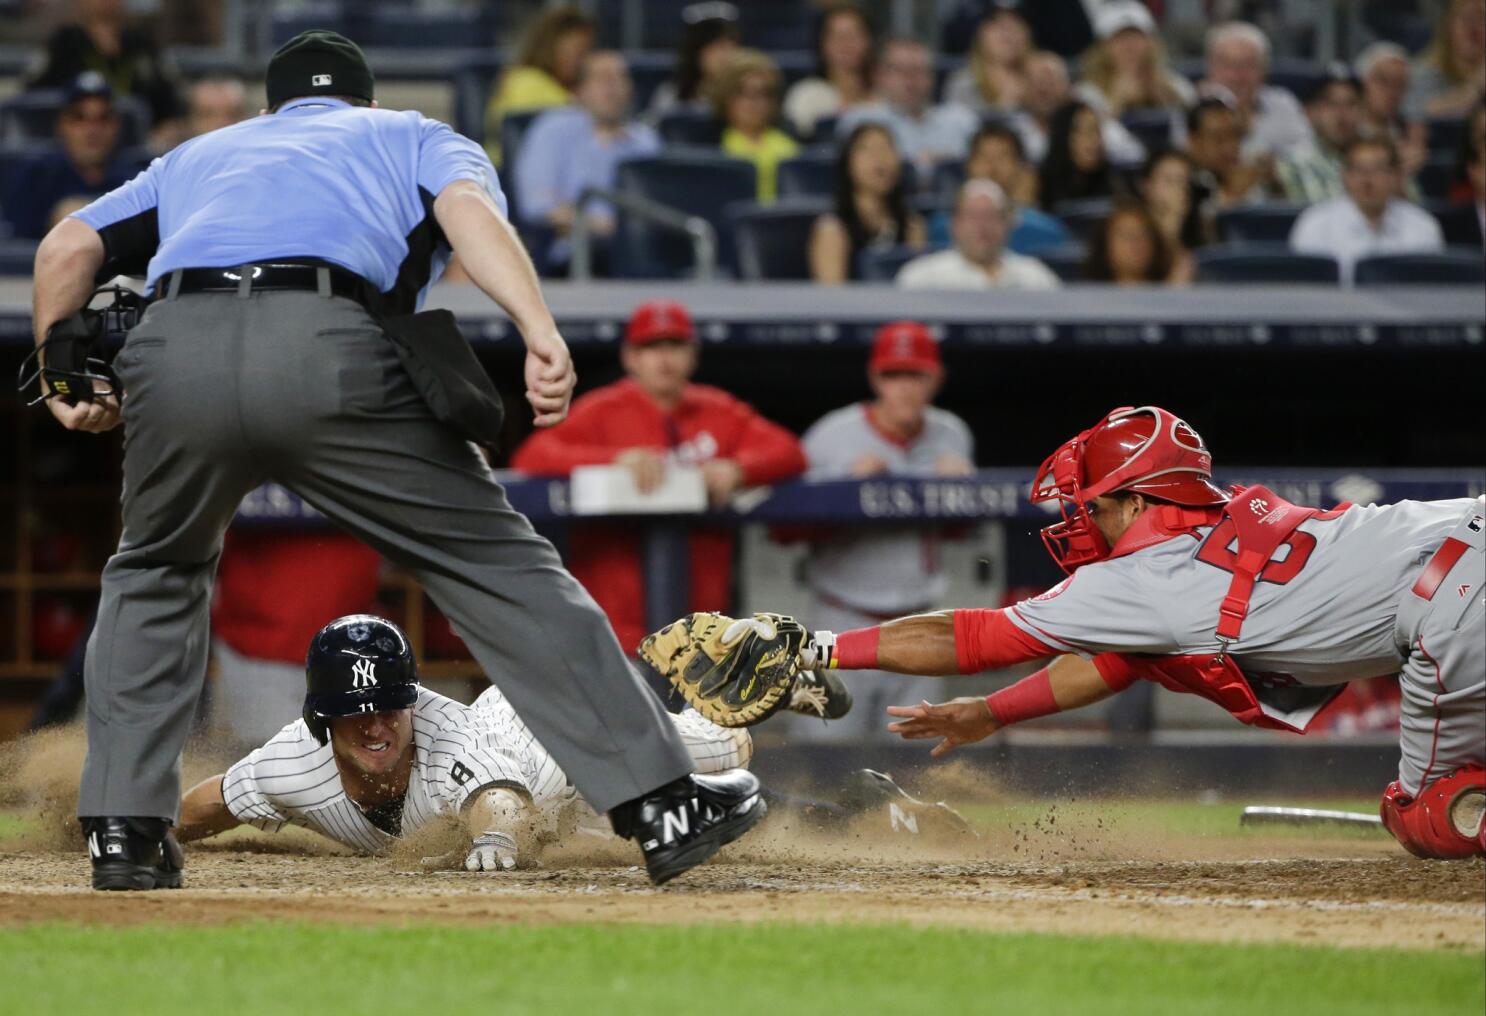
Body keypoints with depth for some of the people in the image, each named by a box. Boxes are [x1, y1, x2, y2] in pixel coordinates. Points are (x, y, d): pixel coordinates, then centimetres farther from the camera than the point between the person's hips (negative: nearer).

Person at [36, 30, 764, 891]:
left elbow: (70, 248, 24)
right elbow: (468, 206, 7)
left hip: (173, 356, 3)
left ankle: (125, 828, 20)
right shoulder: (413, 137, 33)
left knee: (155, 571, 30)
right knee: (498, 564, 7)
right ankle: (661, 803, 2)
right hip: (331, 353, -2)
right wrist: (541, 333, -8)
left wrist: (62, 378, 34)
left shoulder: (197, 156, 41)